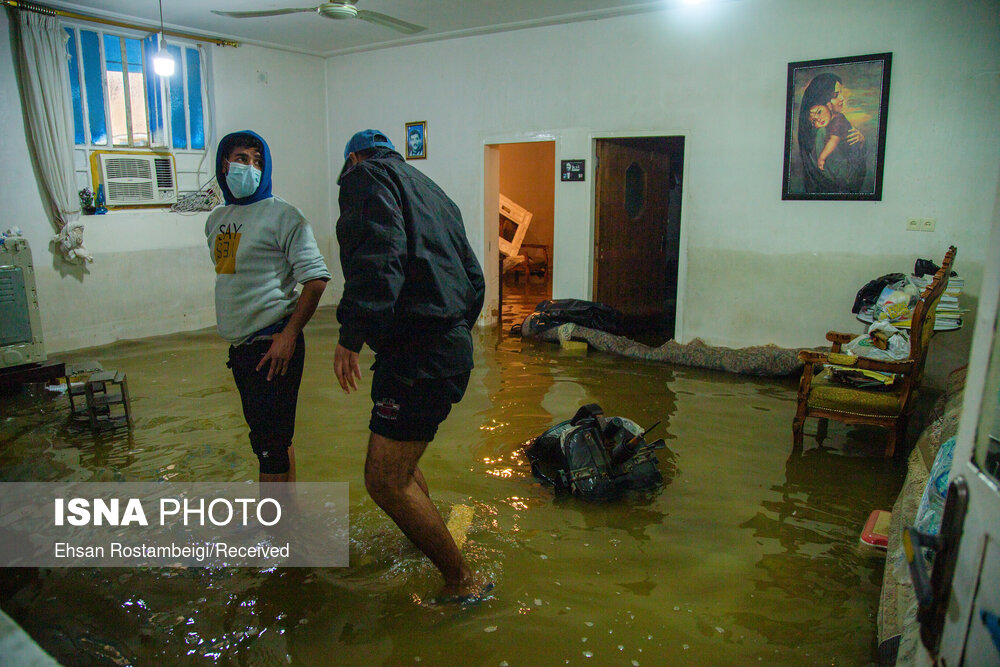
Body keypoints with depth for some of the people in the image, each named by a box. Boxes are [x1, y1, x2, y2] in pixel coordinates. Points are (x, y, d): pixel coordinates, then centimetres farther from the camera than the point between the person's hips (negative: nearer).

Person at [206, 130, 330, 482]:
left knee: (270, 441, -4)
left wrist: (289, 334, -18)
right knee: (271, 436, 18)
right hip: (239, 346, 8)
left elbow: (316, 278, -15)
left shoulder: (282, 215, -10)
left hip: (273, 346, -8)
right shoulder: (216, 218, 13)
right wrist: (234, 337, 20)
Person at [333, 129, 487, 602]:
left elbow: (378, 254, -21)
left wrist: (352, 332, -26)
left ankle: (463, 581, 5)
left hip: (417, 352, -10)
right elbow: (473, 279, 24)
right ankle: (428, 541, 42)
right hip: (452, 345, 10)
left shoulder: (367, 175, 1)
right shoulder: (432, 193, 27)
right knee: (399, 461, 25)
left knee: (386, 481, -6)